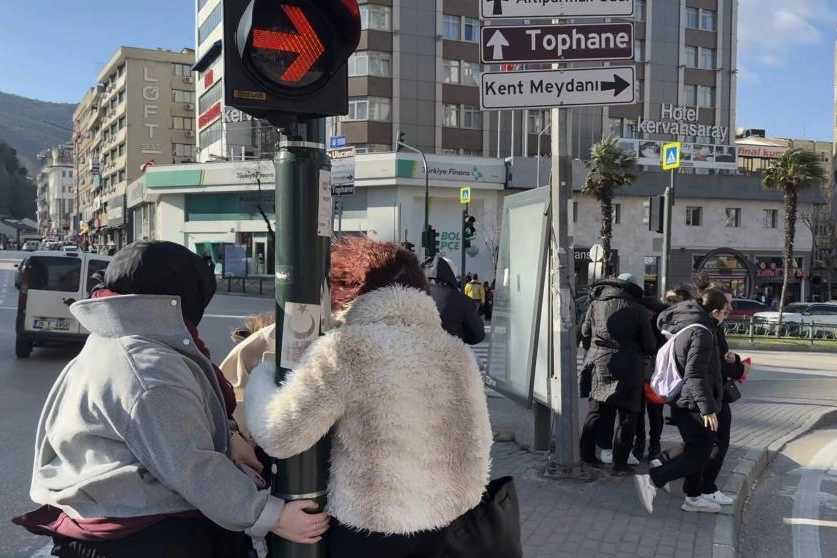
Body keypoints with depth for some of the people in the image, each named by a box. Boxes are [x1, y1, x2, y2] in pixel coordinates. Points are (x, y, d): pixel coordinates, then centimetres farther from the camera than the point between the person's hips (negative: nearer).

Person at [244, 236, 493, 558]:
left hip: (365, 528, -5)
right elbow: (476, 446, 6)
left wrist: (262, 374, 3)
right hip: (442, 525, 5)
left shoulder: (346, 349, -16)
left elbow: (278, 435, -15)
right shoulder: (457, 352, 0)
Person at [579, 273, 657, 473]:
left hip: (598, 366, 4)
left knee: (596, 411, 16)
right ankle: (620, 462, 7)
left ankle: (587, 453, 21)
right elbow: (650, 346, -2)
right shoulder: (638, 311, -4)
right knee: (627, 416, 6)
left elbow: (585, 335, 10)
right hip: (628, 370, -4)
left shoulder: (595, 305, 4)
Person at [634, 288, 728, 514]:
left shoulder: (681, 325, 9)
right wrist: (707, 408, -24)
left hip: (680, 400, 10)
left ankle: (693, 497, 29)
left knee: (696, 449, 20)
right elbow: (695, 374, -25)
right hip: (693, 403, -10)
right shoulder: (701, 332, -20)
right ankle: (652, 479, -13)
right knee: (699, 453, -5)